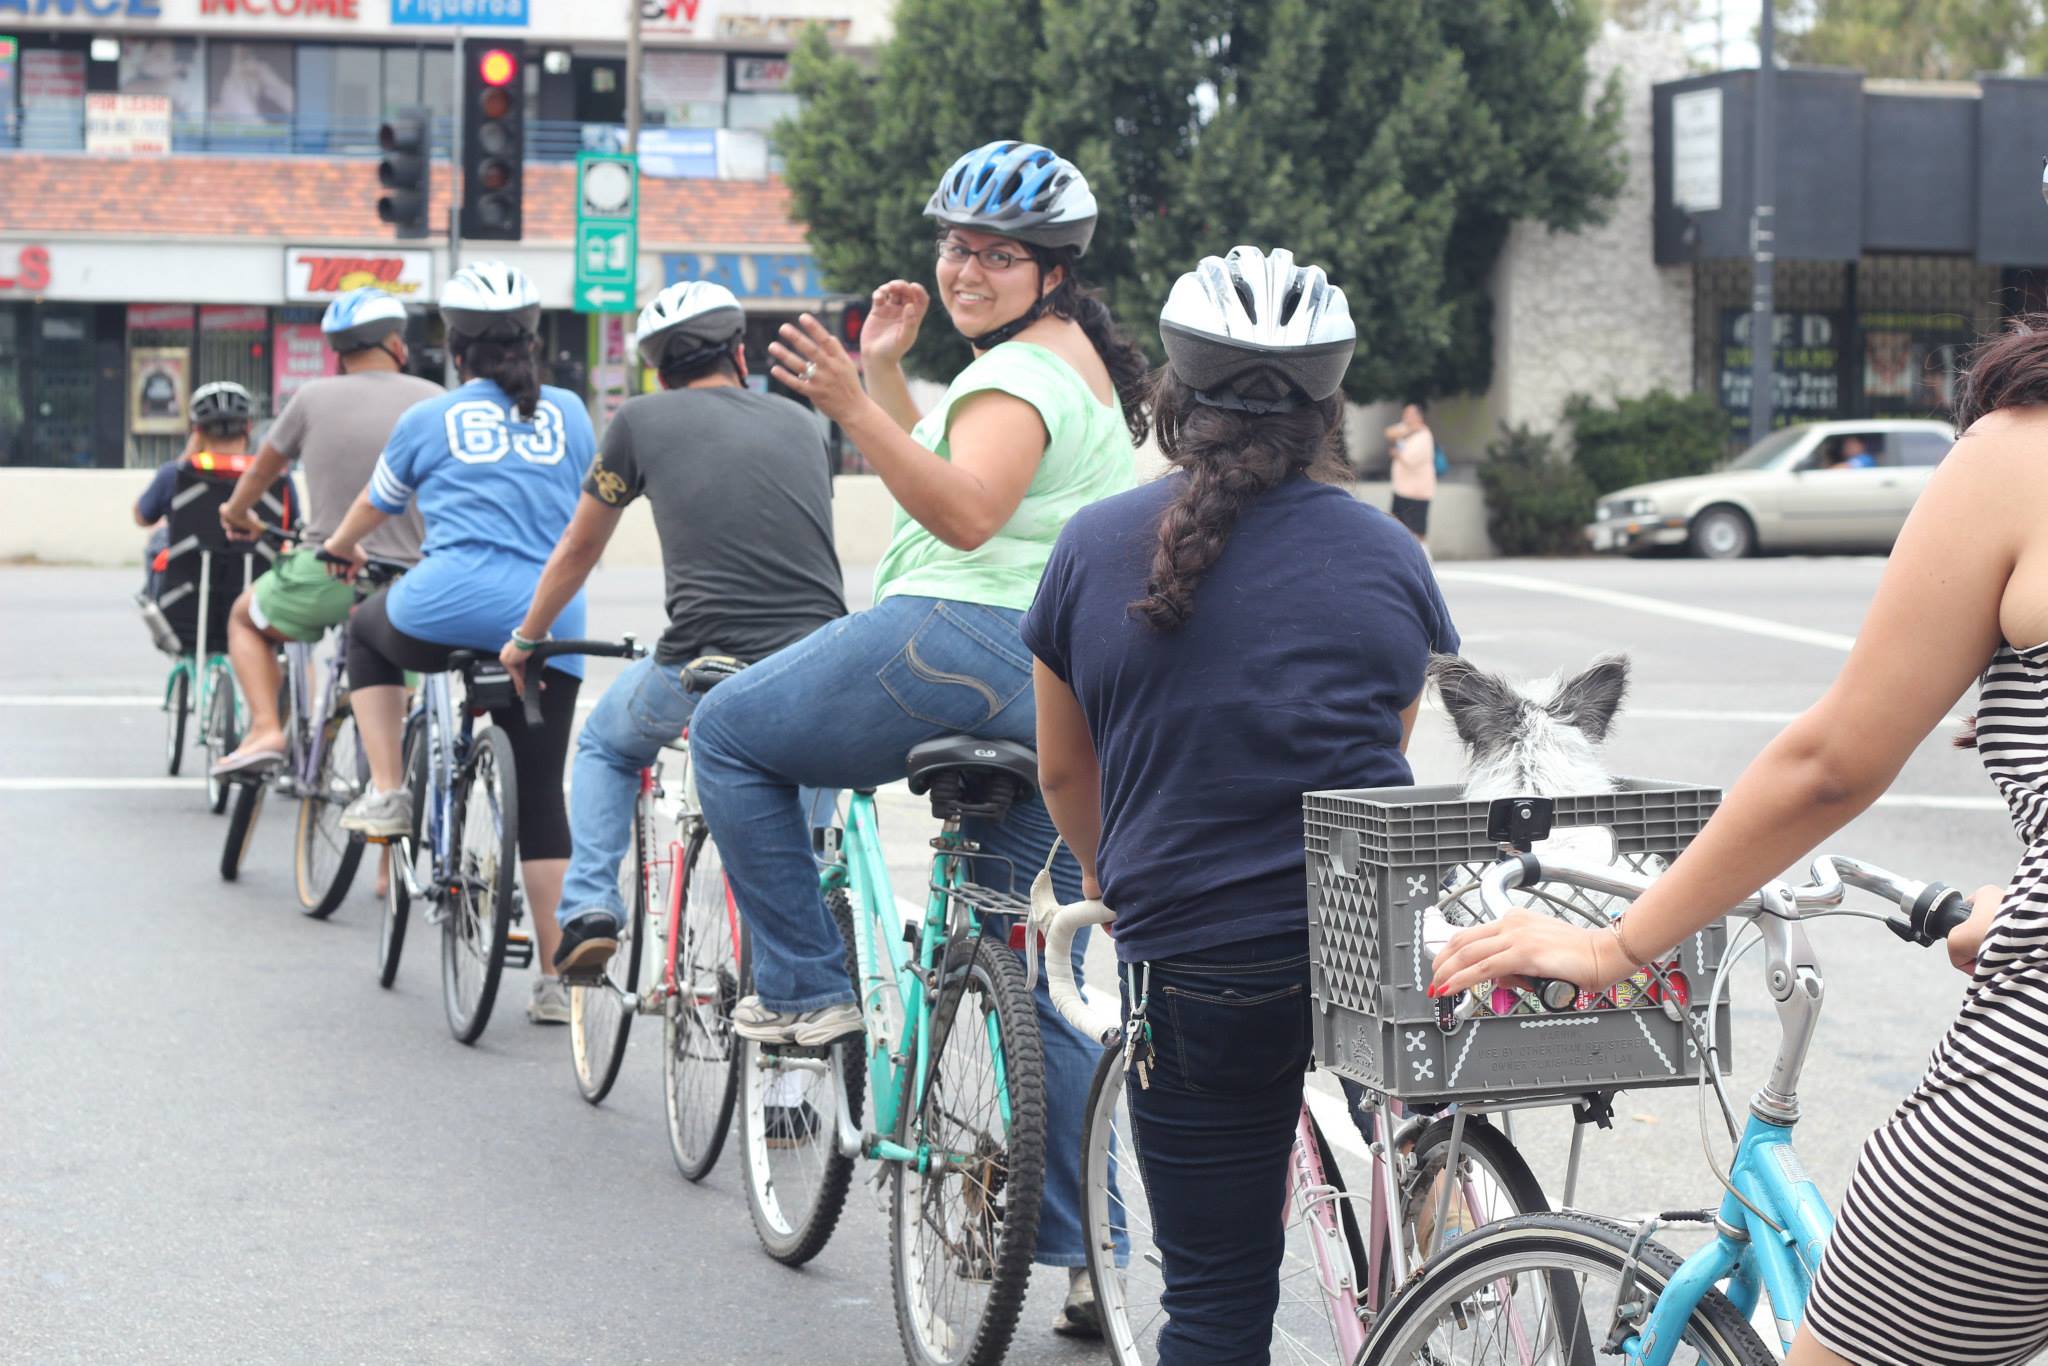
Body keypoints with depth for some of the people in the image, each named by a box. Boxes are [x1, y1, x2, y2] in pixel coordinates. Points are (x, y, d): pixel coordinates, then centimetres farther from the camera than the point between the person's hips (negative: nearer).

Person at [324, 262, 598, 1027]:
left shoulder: (428, 420, 10)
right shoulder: (568, 414, 14)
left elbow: (372, 510, 27)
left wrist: (338, 551, 49)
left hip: (450, 606, -2)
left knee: (368, 632, 33)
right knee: (542, 799, 9)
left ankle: (386, 792, 21)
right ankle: (556, 977, 6)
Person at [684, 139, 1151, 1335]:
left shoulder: (1022, 370, -10)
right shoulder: (1079, 358, 22)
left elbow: (965, 513, -27)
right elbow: (934, 467, 26)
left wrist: (854, 407, -34)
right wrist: (883, 377, 18)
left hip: (962, 643, -10)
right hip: (1061, 688, 10)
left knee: (730, 732, 10)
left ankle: (806, 988, 7)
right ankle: (1084, 1254, 13)